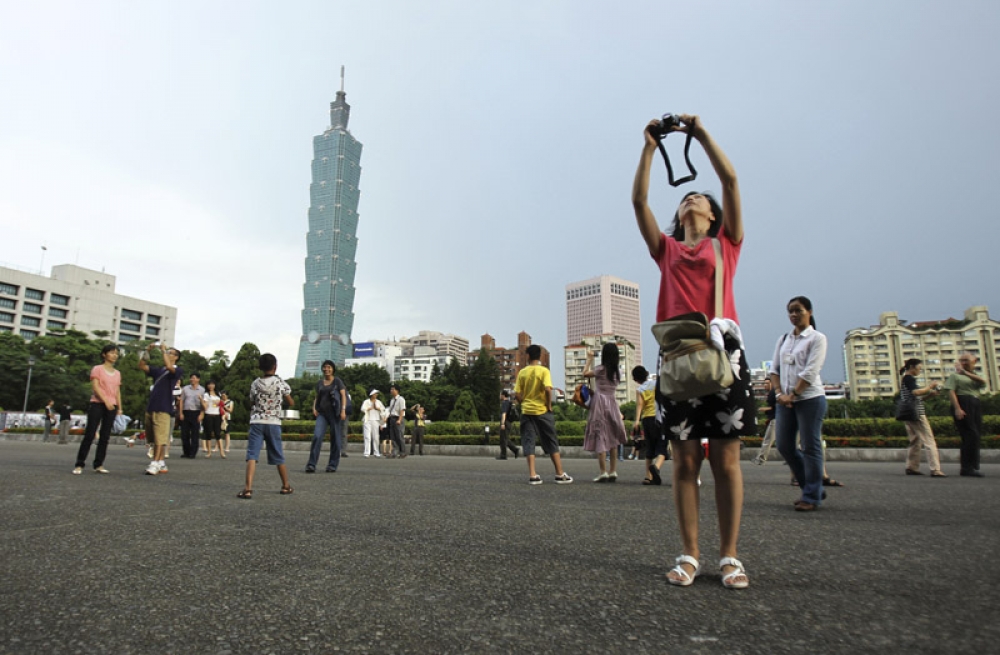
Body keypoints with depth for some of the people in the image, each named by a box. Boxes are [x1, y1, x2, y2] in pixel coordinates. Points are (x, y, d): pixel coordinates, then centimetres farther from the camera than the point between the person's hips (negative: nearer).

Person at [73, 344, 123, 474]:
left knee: (105, 436, 3)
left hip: (112, 406, 5)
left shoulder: (117, 373, 16)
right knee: (89, 434, -6)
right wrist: (106, 401, -20)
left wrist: (119, 408, 9)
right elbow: (95, 387, -9)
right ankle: (79, 464, -1)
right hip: (97, 404, -5)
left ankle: (98, 465, 7)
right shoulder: (97, 369, 2)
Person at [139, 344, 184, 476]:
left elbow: (169, 367, -23)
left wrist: (163, 350, -12)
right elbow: (142, 366, 16)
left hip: (163, 409, -7)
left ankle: (155, 464, -12)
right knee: (155, 439, 10)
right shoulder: (158, 370, 18)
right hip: (151, 407, 8)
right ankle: (162, 464, 17)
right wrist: (147, 351, 7)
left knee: (160, 438, -10)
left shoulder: (177, 370, -2)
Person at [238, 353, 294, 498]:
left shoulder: (255, 384, 3)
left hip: (256, 422, 0)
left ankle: (248, 489, -21)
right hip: (274, 423, 0)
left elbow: (252, 405, 10)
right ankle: (286, 486, 26)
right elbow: (291, 404, 9)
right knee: (278, 457, 13)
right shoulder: (281, 383, -1)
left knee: (252, 456, -6)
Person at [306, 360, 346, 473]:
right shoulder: (319, 383, 14)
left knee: (335, 438, 2)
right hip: (322, 413, 3)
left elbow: (343, 396, -3)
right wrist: (314, 407, 4)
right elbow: (317, 397, 21)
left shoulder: (337, 381, 3)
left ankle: (333, 465, 11)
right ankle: (311, 464, -12)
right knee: (317, 436, -13)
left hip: (334, 413, -3)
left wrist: (343, 410, -15)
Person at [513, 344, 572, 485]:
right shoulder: (544, 370, -5)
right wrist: (549, 405, -7)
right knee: (551, 443, 8)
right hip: (542, 411, -2)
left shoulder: (522, 372, 2)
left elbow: (517, 394, -2)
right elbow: (548, 389, -19)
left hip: (527, 411, 2)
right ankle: (560, 474, 10)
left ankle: (532, 475, -3)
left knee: (528, 442, 4)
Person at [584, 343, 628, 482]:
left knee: (600, 437, -5)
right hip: (612, 403, 5)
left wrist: (589, 359, 15)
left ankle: (603, 472, -9)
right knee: (612, 439, 10)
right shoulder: (617, 372, 8)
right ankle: (613, 471, 9)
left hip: (599, 402, -5)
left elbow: (585, 373, 4)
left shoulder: (601, 369, -7)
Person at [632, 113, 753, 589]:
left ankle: (730, 557, 10)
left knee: (726, 460, 0)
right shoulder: (667, 250, 19)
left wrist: (701, 133, 11)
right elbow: (639, 201, 12)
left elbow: (730, 179, 7)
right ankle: (689, 555, 10)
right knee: (685, 460, 2)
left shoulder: (727, 242, 16)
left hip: (722, 349, -1)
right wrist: (649, 147, 13)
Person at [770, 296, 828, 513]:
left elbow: (810, 372, -11)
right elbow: (774, 369, 10)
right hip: (785, 400, 6)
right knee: (784, 446, 6)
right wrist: (779, 393, -4)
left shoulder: (817, 338, -3)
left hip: (809, 398, -6)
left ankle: (812, 497, 7)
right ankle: (813, 488, 21)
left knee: (810, 447, -2)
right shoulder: (783, 340, 14)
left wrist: (793, 395, -14)